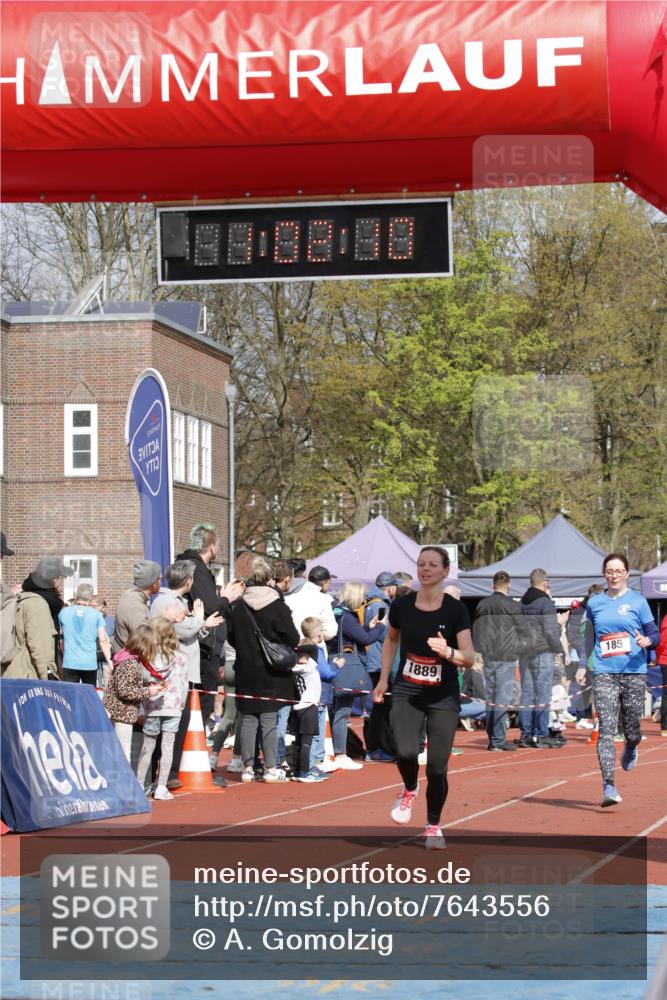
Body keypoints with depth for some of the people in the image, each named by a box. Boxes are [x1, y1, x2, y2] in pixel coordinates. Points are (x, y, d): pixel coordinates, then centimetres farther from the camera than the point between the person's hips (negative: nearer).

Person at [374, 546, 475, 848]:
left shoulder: (455, 610, -8)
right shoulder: (401, 606, -1)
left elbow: (470, 658, -10)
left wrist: (448, 652, -30)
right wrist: (383, 680, 15)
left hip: (443, 698, -1)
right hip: (406, 693, 1)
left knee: (437, 768, -3)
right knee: (406, 752, -22)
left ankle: (433, 826, 22)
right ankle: (409, 790, 13)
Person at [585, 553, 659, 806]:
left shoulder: (638, 601, 4)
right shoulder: (595, 603, 10)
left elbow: (655, 633, 6)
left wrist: (647, 640, -17)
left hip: (634, 673, -1)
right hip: (604, 674, 1)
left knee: (632, 730, 7)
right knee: (606, 729, -12)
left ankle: (631, 748, 45)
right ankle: (608, 787, -17)